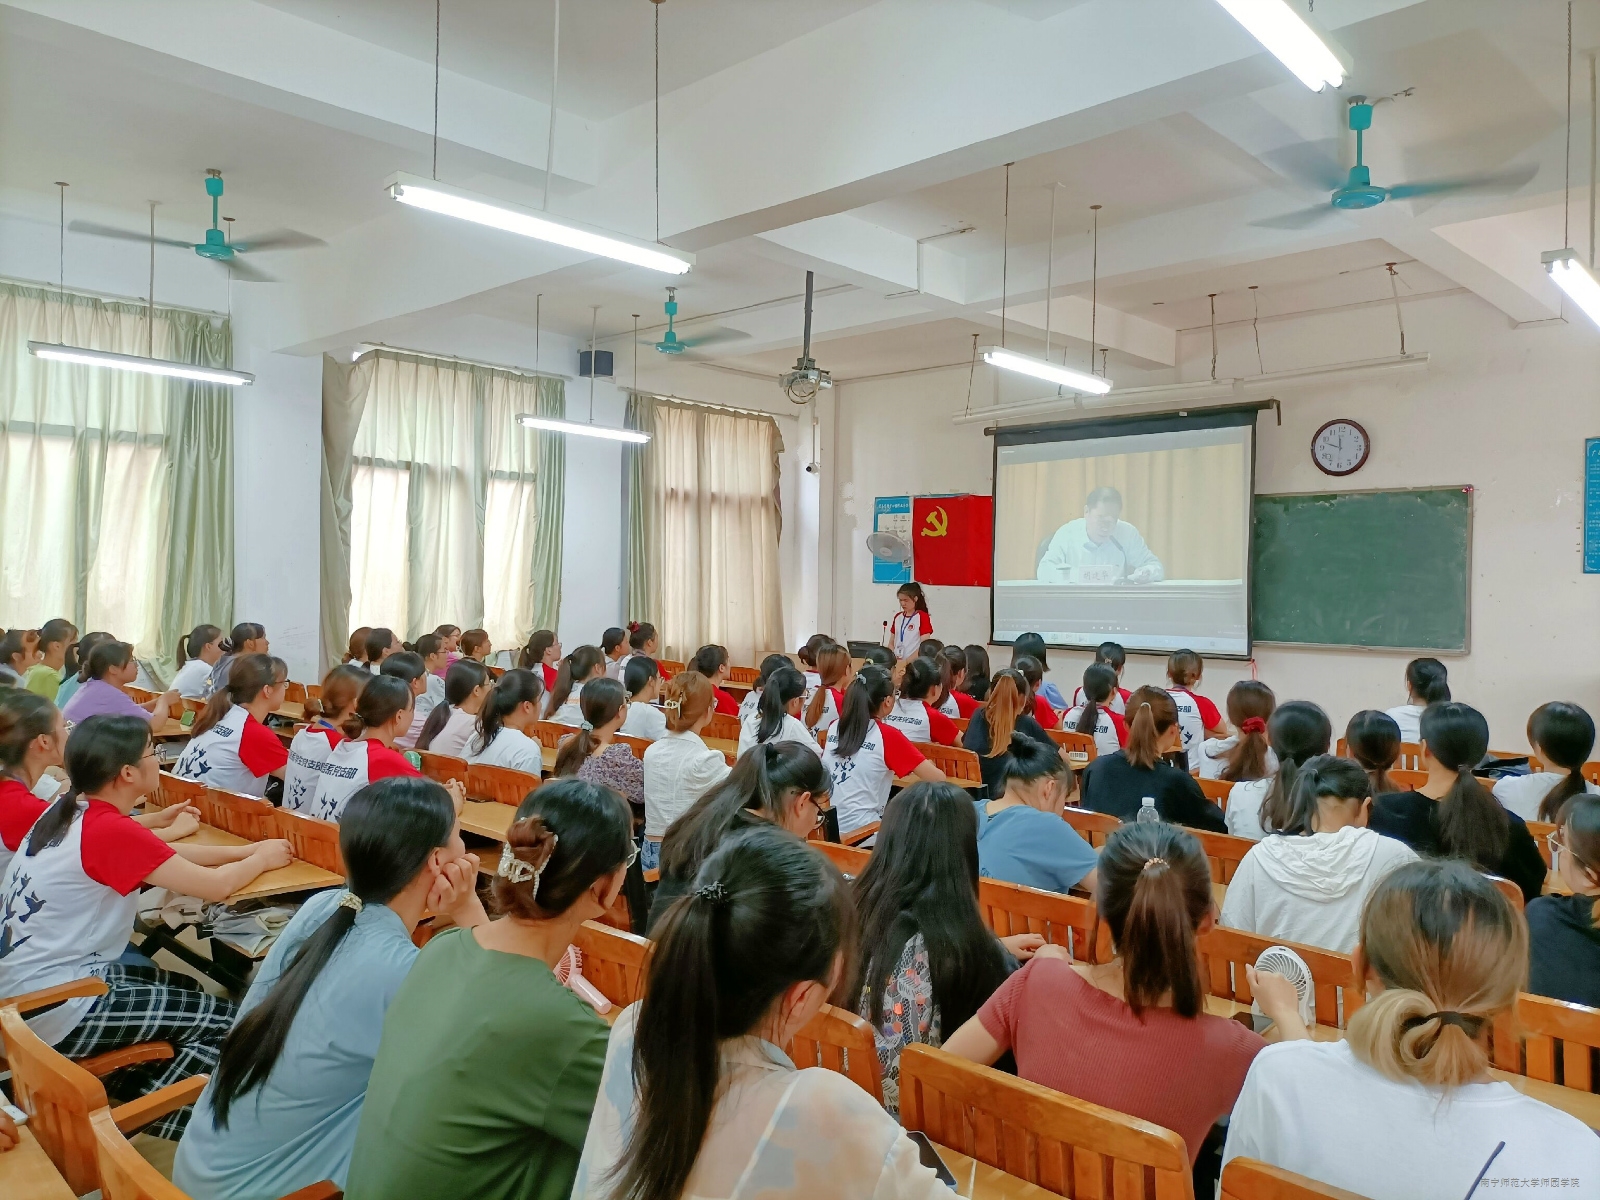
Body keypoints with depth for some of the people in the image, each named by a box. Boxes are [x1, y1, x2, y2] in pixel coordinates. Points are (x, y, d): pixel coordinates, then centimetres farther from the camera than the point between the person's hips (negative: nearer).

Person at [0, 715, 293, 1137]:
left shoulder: (69, 810, 3)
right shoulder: (109, 830, -24)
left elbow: (161, 855, 13)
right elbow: (216, 886, -21)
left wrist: (245, 850, 7)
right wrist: (261, 858, -1)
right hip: (54, 1007, -10)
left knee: (190, 992, 20)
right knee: (227, 1022, -4)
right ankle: (134, 1127, 6)